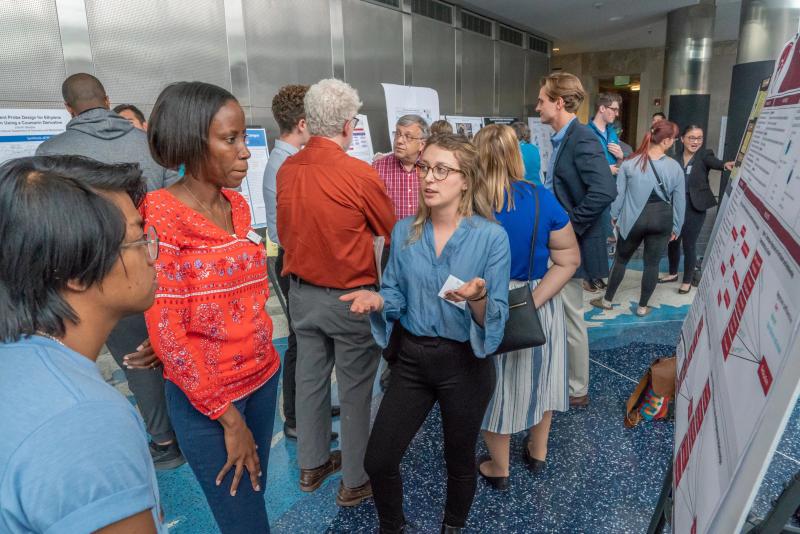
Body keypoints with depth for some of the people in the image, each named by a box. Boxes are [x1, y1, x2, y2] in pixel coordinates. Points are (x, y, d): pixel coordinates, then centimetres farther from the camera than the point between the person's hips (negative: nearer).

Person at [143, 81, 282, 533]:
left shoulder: (238, 205, 3)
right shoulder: (161, 217, -18)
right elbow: (167, 332, -18)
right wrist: (228, 417, -15)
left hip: (263, 374, 6)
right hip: (206, 396, -6)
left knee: (255, 492, 22)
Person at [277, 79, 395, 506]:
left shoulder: (286, 170, -3)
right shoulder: (359, 174, -20)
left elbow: (284, 233, 9)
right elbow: (394, 233, -6)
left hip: (301, 292, 6)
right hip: (350, 298, -6)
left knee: (310, 380, 19)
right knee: (355, 391, 9)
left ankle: (312, 465, 38)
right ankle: (355, 480, 26)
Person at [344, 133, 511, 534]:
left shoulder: (491, 236, -14)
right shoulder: (404, 232, -2)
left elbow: (496, 318, -13)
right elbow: (397, 297, 2)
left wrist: (478, 298, -34)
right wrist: (376, 300, -20)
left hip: (465, 363, -3)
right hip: (412, 358, 3)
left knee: (459, 462, 18)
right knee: (377, 460, 9)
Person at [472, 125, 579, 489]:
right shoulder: (542, 199, -11)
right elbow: (569, 259, -9)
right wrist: (531, 302, -14)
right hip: (539, 306, 3)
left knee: (496, 384, 16)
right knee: (537, 375, 24)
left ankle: (498, 469, 35)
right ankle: (537, 452, 45)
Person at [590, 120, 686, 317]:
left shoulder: (630, 163, -9)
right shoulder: (674, 167, -6)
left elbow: (619, 192, -3)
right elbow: (679, 201, 0)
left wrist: (615, 214, 12)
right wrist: (676, 227, 11)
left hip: (634, 218, 0)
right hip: (661, 219, 0)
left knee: (621, 259, 15)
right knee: (652, 264, 11)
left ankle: (607, 300, 26)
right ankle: (642, 306, 22)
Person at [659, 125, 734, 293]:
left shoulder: (704, 154, -6)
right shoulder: (675, 156, 2)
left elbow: (714, 162, -27)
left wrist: (725, 165, -49)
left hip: (694, 207, -3)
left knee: (689, 244, 3)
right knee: (672, 241, 13)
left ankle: (687, 281, 20)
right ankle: (673, 273, 36)